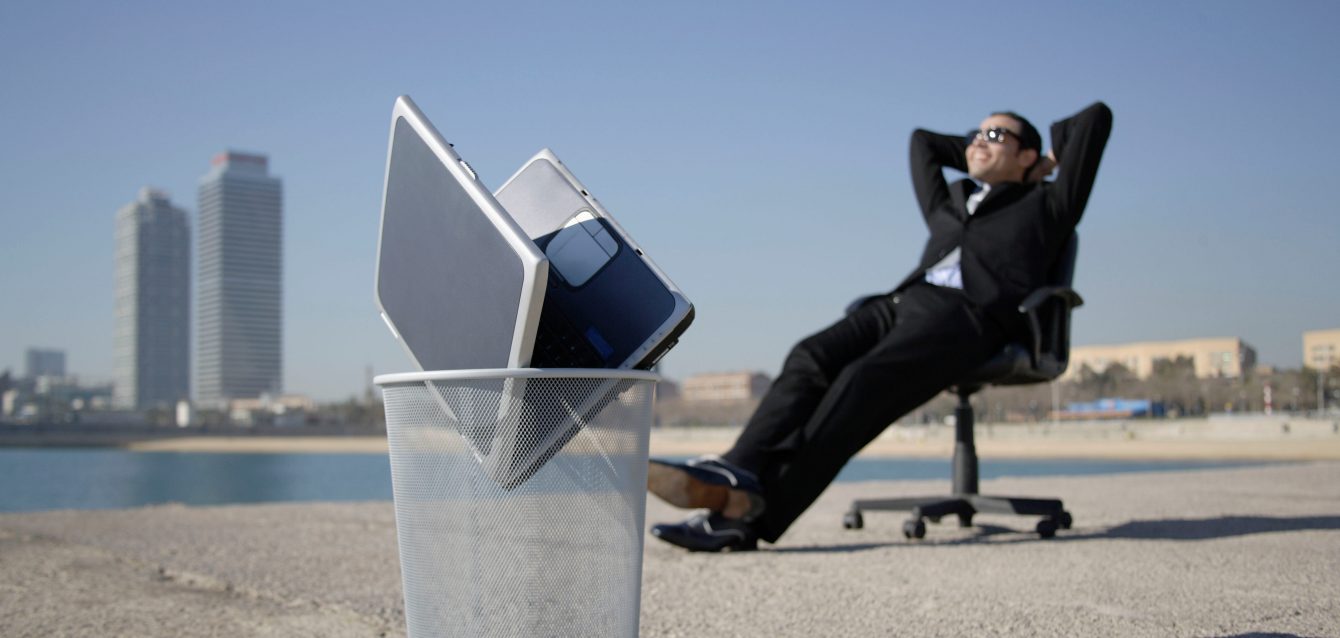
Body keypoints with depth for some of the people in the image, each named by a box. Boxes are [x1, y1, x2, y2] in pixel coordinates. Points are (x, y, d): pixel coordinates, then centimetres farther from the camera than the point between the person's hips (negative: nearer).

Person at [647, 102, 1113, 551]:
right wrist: (971, 157, 49)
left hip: (968, 316, -6)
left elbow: (1097, 116, 27)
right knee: (810, 359, -26)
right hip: (901, 301, 6)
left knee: (863, 381, -32)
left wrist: (1051, 161, 39)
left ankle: (751, 517, -48)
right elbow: (922, 139, 52)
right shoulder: (947, 206, 38)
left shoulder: (1044, 205, 26)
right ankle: (738, 478, -46)